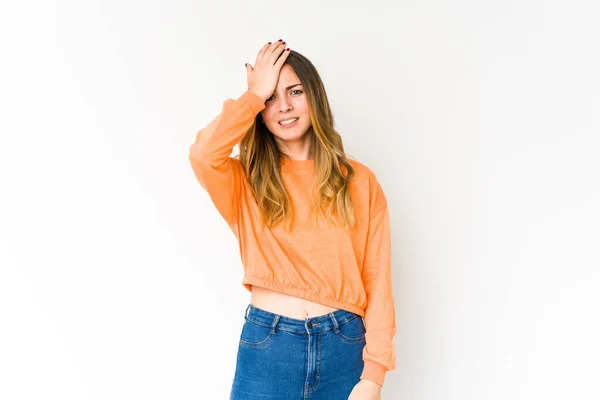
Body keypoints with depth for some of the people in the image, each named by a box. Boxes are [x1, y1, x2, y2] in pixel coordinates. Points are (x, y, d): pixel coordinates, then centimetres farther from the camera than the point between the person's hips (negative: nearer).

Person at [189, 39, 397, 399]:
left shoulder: (360, 182, 2)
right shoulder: (245, 182, 2)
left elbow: (377, 281, -1)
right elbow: (202, 154, -21)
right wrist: (256, 94, -9)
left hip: (343, 346, 0)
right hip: (266, 347, 0)